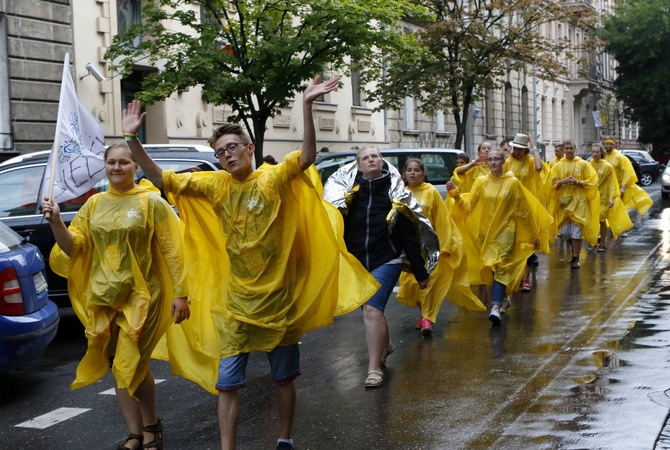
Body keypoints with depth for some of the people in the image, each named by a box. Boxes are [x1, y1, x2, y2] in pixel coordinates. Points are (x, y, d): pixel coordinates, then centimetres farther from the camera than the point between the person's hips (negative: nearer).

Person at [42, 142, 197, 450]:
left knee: (132, 365, -8)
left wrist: (180, 293, -11)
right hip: (103, 298, 5)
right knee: (118, 367, 9)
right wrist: (56, 222, -13)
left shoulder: (150, 201, -5)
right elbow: (73, 246, 4)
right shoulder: (94, 204, 8)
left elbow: (171, 250, -6)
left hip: (140, 296, -5)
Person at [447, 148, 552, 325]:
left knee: (500, 267, -15)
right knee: (490, 267, 9)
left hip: (505, 231, -3)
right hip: (485, 232, 3)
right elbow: (469, 206, -1)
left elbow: (523, 211, 1)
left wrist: (534, 234, 5)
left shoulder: (513, 182, -3)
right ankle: (500, 298, 32)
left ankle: (496, 307, -25)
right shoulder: (481, 182, 3)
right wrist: (456, 195, -18)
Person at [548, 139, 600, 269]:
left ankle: (576, 258, 0)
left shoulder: (583, 164, 1)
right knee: (565, 231, 3)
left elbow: (592, 181, -1)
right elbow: (553, 183, 4)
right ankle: (574, 252, 27)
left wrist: (577, 182, -16)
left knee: (576, 230, -7)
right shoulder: (558, 166, 8)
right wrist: (564, 181, -15)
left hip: (579, 201, -3)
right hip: (563, 200, 3)